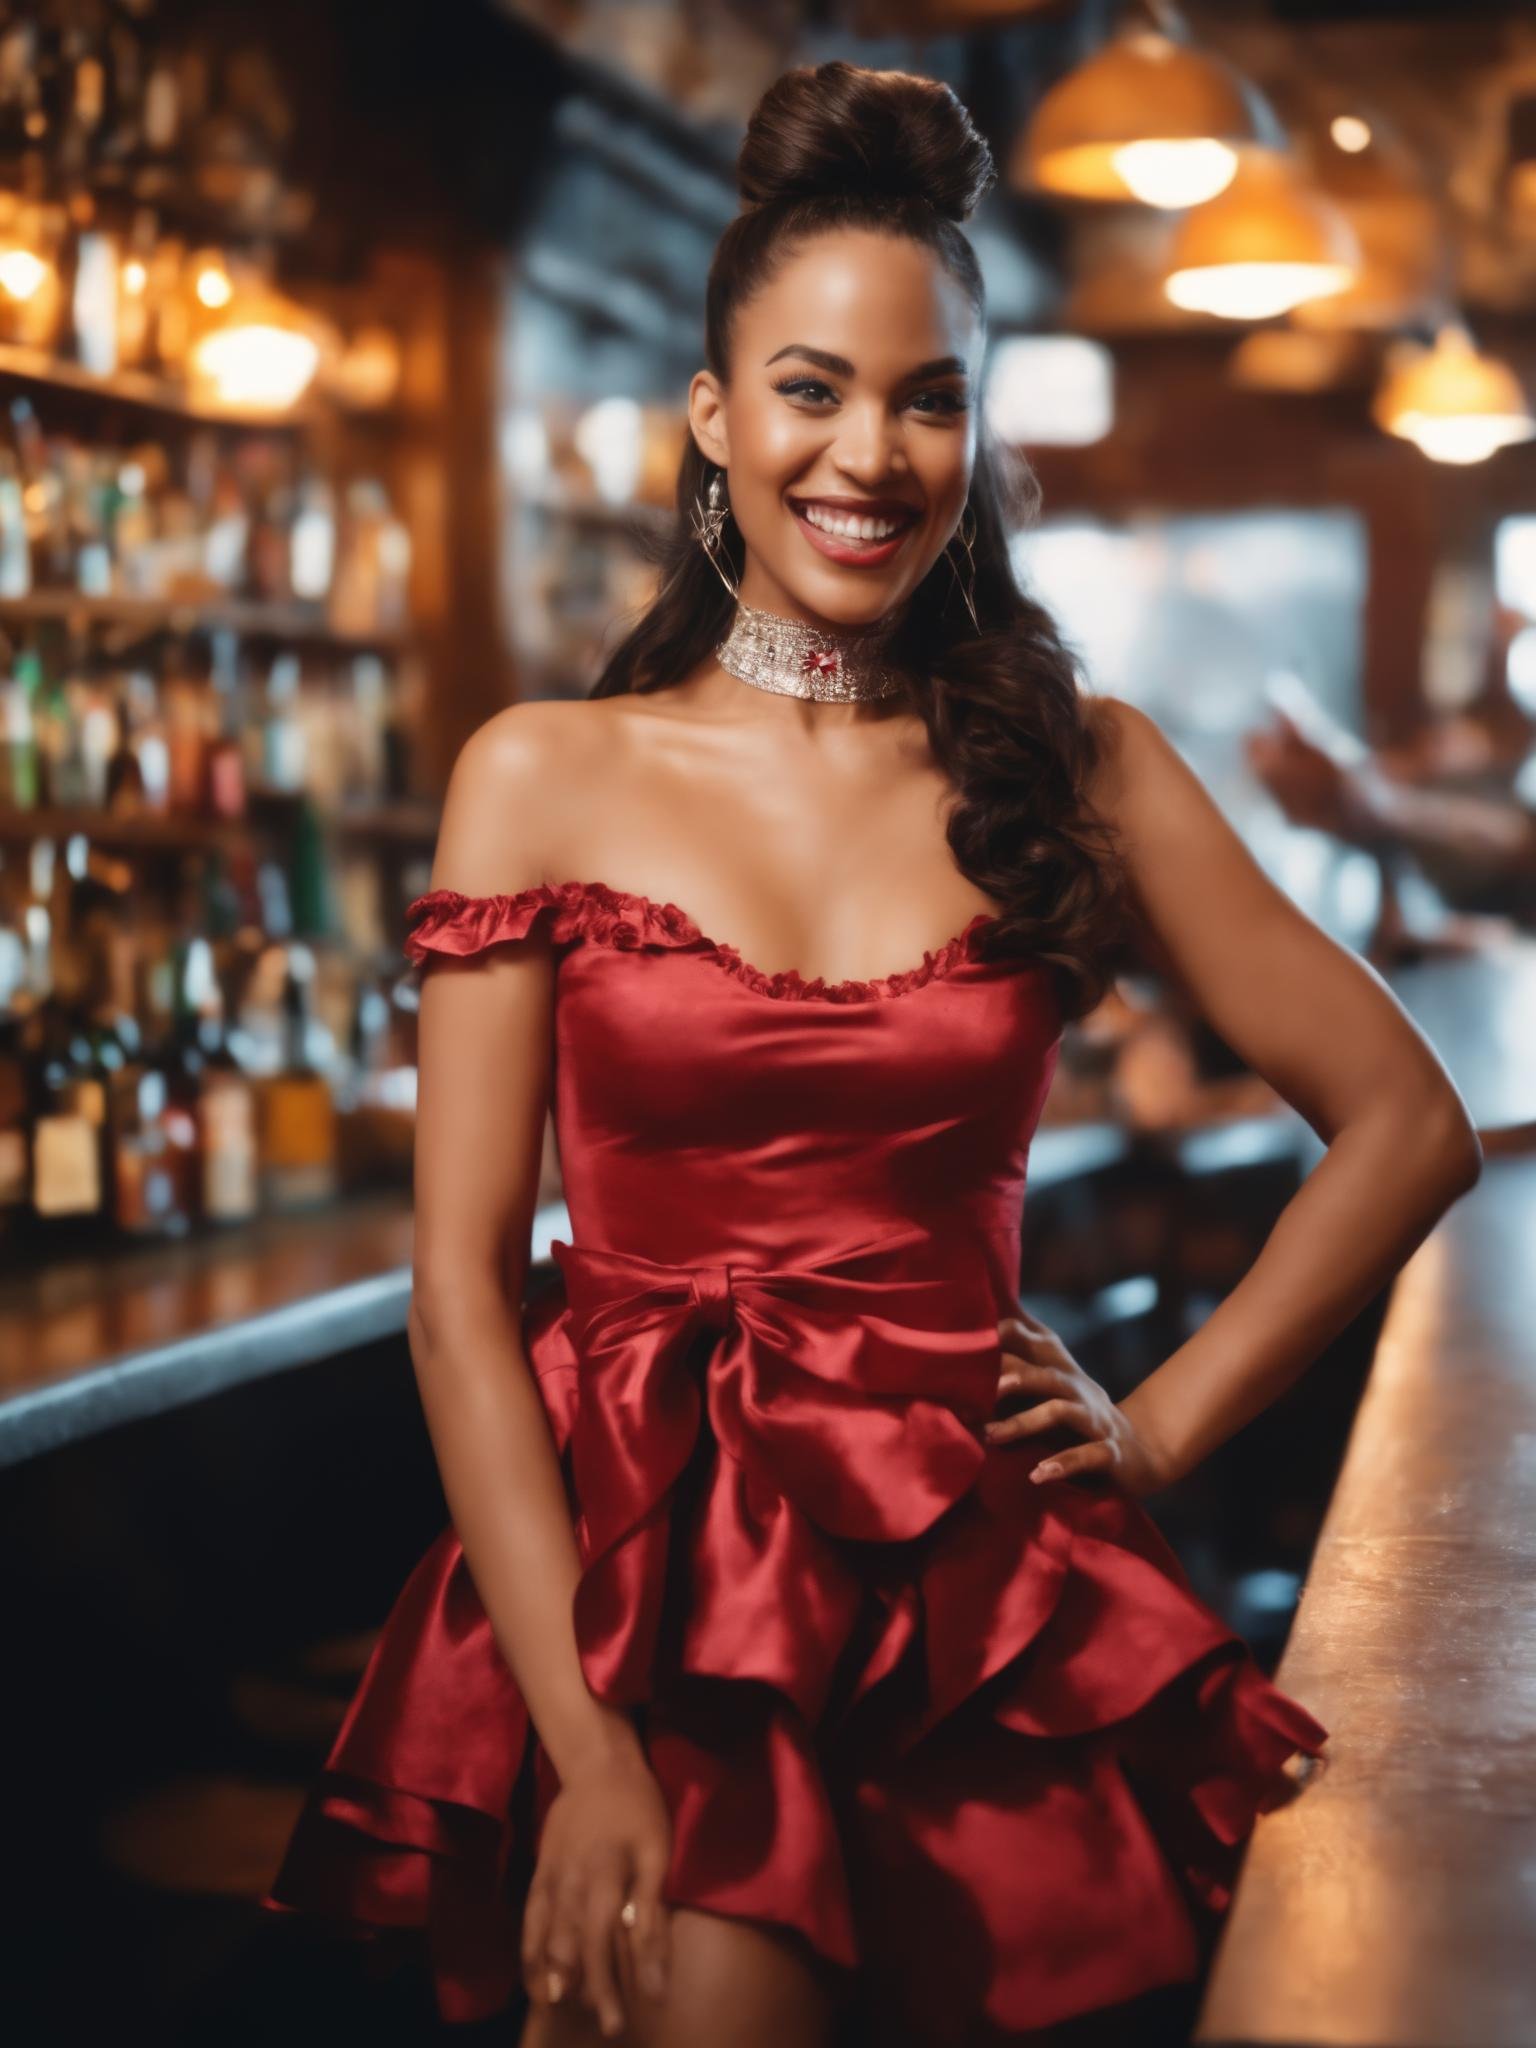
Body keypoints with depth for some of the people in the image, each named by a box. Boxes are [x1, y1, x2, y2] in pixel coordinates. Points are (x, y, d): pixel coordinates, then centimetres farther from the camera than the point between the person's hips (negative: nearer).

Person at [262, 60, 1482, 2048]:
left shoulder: (1084, 770, 6)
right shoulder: (544, 778, 3)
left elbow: (1406, 1122, 12)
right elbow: (460, 1286, -2)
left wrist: (1163, 1425, 7)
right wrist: (589, 1746, -11)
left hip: (978, 1596, 2)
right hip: (611, 1579, -1)